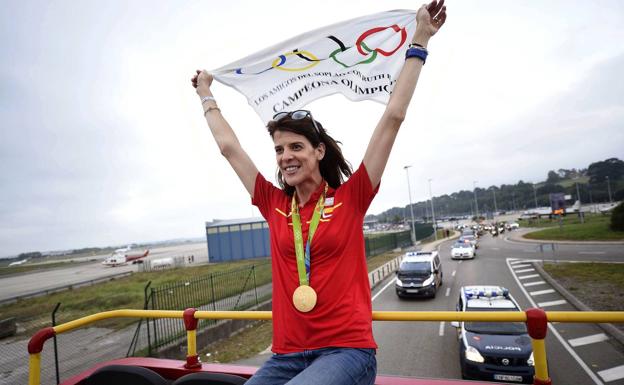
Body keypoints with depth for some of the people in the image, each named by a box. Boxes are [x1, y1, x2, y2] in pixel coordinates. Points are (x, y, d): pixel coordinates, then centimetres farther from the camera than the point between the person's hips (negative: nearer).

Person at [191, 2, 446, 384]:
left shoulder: (350, 198, -4)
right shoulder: (275, 205, 5)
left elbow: (393, 117, -4)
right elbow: (229, 147, 14)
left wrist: (419, 41, 0)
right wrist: (206, 94, 25)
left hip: (347, 350, -3)